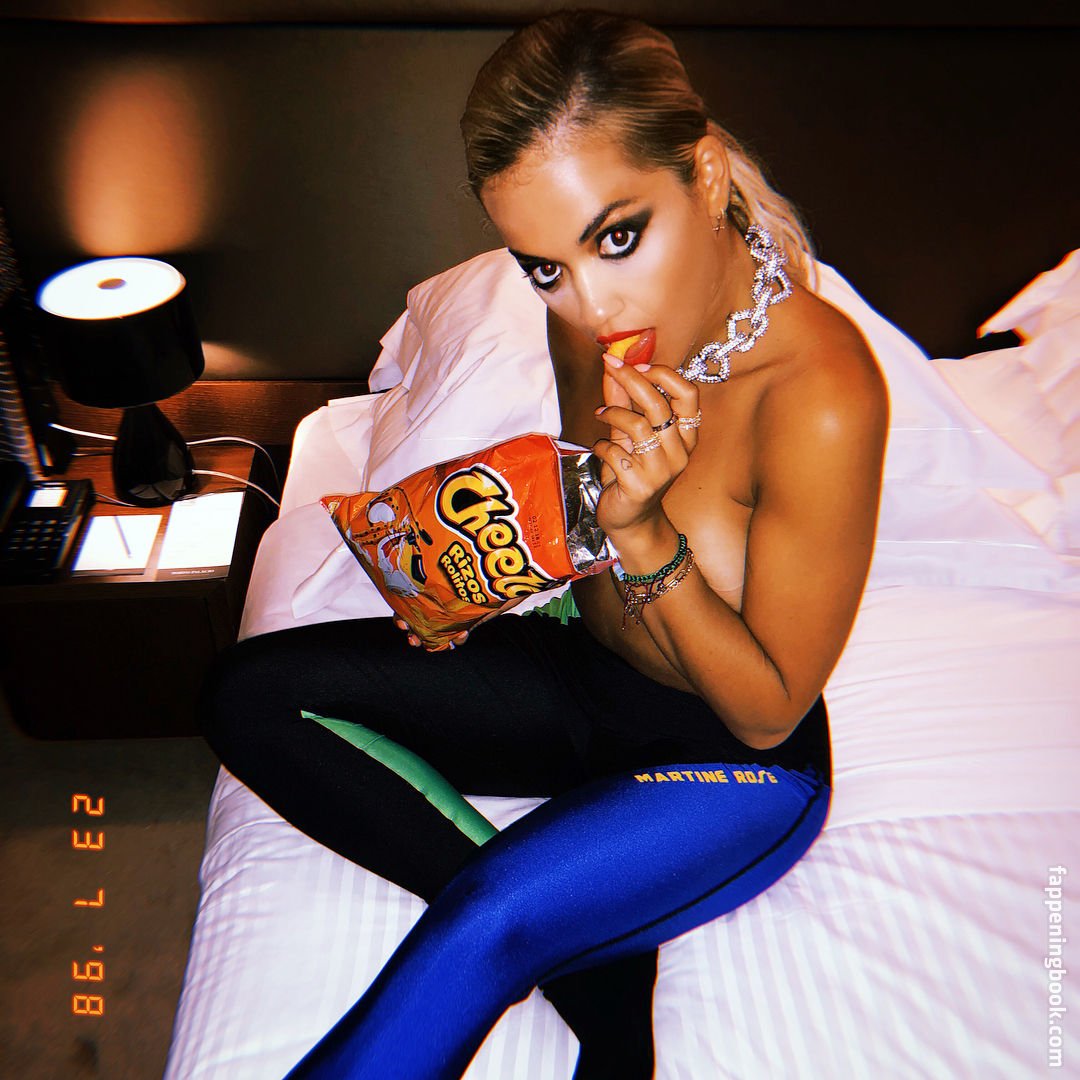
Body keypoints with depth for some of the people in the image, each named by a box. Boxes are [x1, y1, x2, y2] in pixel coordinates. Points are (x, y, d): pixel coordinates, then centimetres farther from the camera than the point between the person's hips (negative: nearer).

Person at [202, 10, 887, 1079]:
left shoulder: (820, 394, -31)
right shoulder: (591, 320, -11)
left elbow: (768, 707, -19)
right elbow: (603, 600, 6)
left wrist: (641, 528, -32)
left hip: (737, 763, -6)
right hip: (592, 681, 7)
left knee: (479, 933, -31)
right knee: (248, 693, -4)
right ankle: (584, 950, -9)